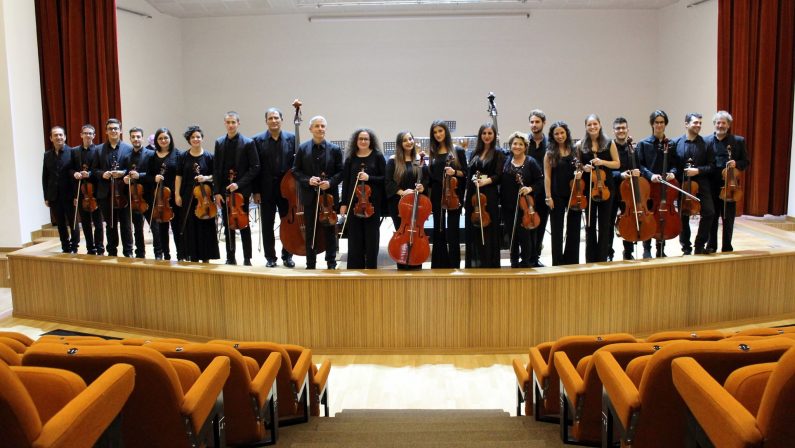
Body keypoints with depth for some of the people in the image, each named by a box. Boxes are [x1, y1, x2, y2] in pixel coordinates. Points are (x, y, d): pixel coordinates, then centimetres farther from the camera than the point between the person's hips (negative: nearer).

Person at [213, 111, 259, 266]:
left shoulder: (248, 143, -5)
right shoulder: (219, 143, 8)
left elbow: (255, 168, -8)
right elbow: (217, 169, 8)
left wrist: (239, 184, -16)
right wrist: (217, 192, 1)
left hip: (241, 190, -4)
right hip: (224, 190, 4)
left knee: (243, 225, 1)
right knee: (228, 225, 8)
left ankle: (247, 259, 8)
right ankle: (230, 258, 16)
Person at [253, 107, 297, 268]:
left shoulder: (292, 138, 1)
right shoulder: (258, 140, -1)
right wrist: (256, 191, -6)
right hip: (266, 188, 0)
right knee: (267, 225, 7)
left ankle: (287, 256, 20)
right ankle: (270, 257, 17)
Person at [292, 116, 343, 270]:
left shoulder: (335, 149, 0)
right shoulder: (303, 148, 3)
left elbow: (340, 172, 0)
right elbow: (296, 171, 3)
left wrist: (330, 182, -16)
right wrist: (307, 180, -14)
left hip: (329, 196, -1)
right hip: (310, 196, 1)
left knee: (329, 231, 6)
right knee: (310, 231, 8)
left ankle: (331, 263, 15)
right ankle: (310, 264, 17)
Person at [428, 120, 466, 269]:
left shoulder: (458, 151, 1)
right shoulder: (432, 152, 10)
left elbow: (465, 173, 1)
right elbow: (430, 175, 11)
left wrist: (455, 172, -17)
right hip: (437, 195, 3)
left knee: (453, 231, -3)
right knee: (438, 230, 7)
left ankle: (454, 265, 4)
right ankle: (440, 265, 15)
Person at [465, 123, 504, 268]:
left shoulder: (498, 154, 1)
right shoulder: (475, 154, 16)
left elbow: (498, 176, -7)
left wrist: (486, 181, -21)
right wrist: (474, 179, -2)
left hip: (489, 195, -5)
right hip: (473, 194, 5)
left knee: (488, 231, -3)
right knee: (473, 230, 6)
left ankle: (489, 264, 4)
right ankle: (474, 263, 14)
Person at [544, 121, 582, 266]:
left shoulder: (575, 150, 6)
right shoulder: (550, 153, -1)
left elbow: (580, 168, 16)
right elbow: (547, 176, -4)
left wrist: (580, 172, -8)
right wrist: (548, 197, -11)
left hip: (574, 194, 3)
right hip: (557, 195, -2)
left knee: (574, 229, 9)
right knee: (557, 230, 5)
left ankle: (572, 261, 21)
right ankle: (558, 262, 13)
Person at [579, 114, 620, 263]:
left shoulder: (609, 143, 1)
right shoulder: (581, 145, 2)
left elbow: (617, 164, 3)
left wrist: (602, 162, -13)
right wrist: (584, 168, -12)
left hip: (606, 187, 0)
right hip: (588, 188, 1)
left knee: (604, 224, 4)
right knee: (590, 224, 7)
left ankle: (602, 258, 13)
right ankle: (590, 258, 16)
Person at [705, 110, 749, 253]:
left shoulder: (738, 141, 3)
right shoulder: (707, 141, 4)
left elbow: (746, 162, 6)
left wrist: (736, 164, -15)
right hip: (712, 184, 0)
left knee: (728, 217, 7)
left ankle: (727, 246, 17)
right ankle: (711, 245, 17)